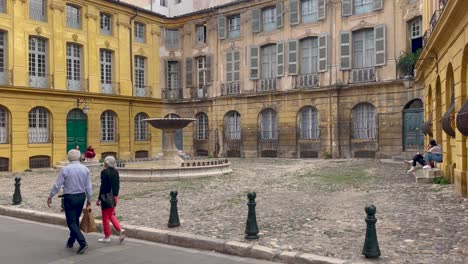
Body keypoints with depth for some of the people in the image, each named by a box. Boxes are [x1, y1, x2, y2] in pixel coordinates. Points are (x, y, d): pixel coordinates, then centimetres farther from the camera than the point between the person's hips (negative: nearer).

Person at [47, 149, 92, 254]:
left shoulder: (65, 169, -11)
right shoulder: (85, 169, -1)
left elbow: (57, 185, -8)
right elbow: (88, 187, 2)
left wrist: (50, 197, 6)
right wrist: (89, 199, 12)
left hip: (69, 198, -4)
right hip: (81, 197, 4)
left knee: (71, 222, -2)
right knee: (76, 220, 18)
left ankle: (83, 243, -14)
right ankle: (71, 241, 31)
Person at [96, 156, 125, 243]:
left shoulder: (105, 172, -15)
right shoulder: (116, 171, 6)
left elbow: (103, 186, -17)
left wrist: (99, 198, -10)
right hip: (114, 197, 7)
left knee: (105, 217, 6)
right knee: (111, 215, 21)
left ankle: (107, 237, 15)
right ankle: (120, 230, 5)